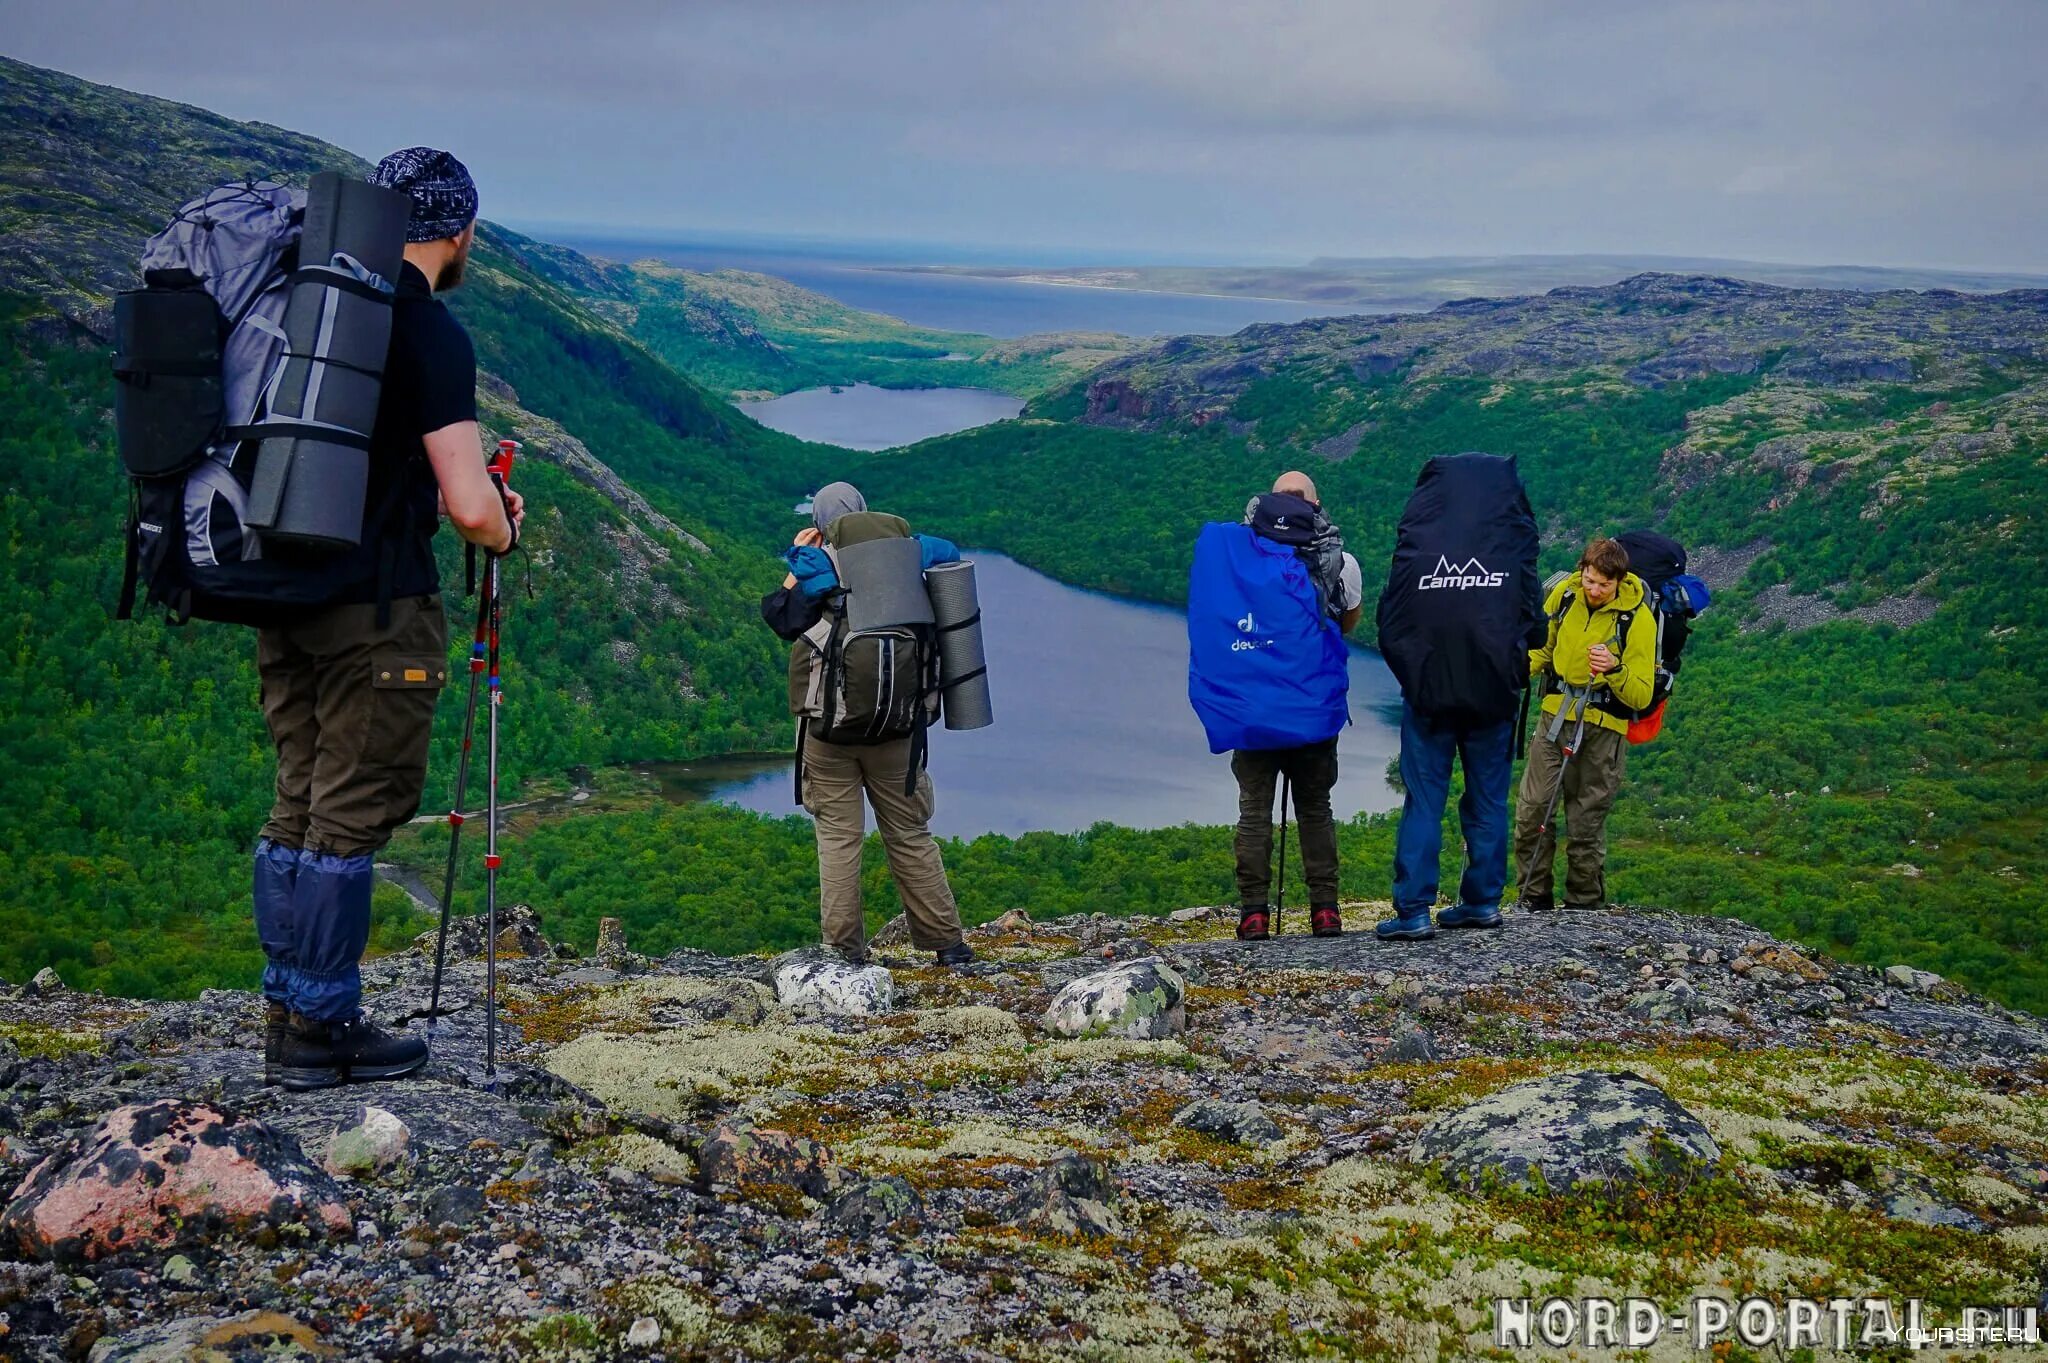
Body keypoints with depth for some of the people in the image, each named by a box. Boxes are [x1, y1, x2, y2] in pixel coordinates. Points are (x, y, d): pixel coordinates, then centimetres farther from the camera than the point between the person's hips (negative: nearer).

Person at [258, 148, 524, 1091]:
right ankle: (322, 1029, 7)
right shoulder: (430, 333, -13)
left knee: (300, 807, 14)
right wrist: (506, 527, 3)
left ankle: (289, 1014, 21)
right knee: (354, 815, 0)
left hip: (281, 588, 8)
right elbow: (469, 507, -19)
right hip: (376, 603, -8)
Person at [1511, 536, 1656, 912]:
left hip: (1603, 728, -3)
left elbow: (1641, 697, -13)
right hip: (1556, 714, 3)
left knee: (1586, 823, 0)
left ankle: (1583, 908, 14)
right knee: (1532, 809, -5)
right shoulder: (1564, 594, -1)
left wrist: (1614, 670, -31)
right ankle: (1533, 900, 6)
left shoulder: (1637, 620, -13)